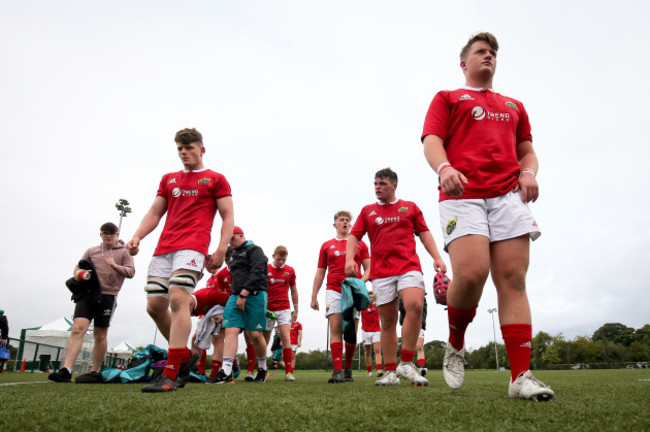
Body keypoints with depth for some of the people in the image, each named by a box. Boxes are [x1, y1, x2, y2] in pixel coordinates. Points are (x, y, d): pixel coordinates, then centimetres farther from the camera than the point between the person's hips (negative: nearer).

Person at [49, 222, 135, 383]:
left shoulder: (124, 252, 9)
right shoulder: (91, 251, 17)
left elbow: (131, 271, 0)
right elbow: (78, 268, 19)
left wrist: (116, 266, -18)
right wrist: (80, 274, -5)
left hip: (107, 296, -2)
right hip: (87, 294, 2)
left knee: (100, 335, 3)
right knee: (78, 329, -14)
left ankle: (96, 372, 12)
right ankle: (66, 370, -18)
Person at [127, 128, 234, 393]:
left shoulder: (215, 179, 9)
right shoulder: (168, 179, 24)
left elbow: (228, 217, 4)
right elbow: (154, 213, 22)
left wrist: (221, 251, -9)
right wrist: (137, 237, 4)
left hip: (192, 247, -6)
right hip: (163, 249, 6)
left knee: (178, 299, -21)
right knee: (154, 306, 0)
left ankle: (170, 374, -18)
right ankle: (185, 355, 20)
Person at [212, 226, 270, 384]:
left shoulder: (254, 250, 0)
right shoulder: (234, 254, 25)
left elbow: (256, 274, -13)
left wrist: (243, 294, -18)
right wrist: (236, 295, 15)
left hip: (254, 295, -7)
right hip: (235, 296, 7)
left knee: (255, 335, -3)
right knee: (231, 331, -10)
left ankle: (262, 368, 18)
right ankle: (226, 373, -15)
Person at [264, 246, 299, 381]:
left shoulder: (290, 270, 7)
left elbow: (293, 290, 14)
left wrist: (296, 309, 14)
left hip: (284, 309, 0)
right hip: (268, 309, 0)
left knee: (286, 337, -10)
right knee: (264, 340, 5)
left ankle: (289, 372, -9)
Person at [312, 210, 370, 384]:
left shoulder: (360, 244, 12)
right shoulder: (327, 246, 14)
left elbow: (368, 269, 10)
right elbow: (320, 273, 14)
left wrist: (360, 281, -11)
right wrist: (314, 296, 8)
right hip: (334, 291, 0)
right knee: (335, 328, -11)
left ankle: (348, 370, 15)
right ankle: (337, 371, -13)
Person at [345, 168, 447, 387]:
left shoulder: (410, 207, 17)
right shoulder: (367, 211, 18)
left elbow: (424, 233, 14)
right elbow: (354, 236, 12)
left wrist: (437, 258, 1)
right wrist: (349, 258, -6)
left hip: (409, 266, -1)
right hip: (380, 272, 1)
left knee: (415, 305, -24)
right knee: (387, 320, 1)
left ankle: (406, 364, -12)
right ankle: (391, 372, 10)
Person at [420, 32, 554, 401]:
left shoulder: (514, 106, 31)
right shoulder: (447, 98, 19)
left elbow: (527, 150, 28)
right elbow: (432, 142, 4)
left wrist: (529, 172, 3)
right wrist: (444, 168, -20)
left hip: (509, 195, 4)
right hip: (462, 194, -4)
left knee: (513, 279, -7)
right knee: (471, 272, -23)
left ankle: (521, 376, -5)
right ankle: (456, 347, 5)